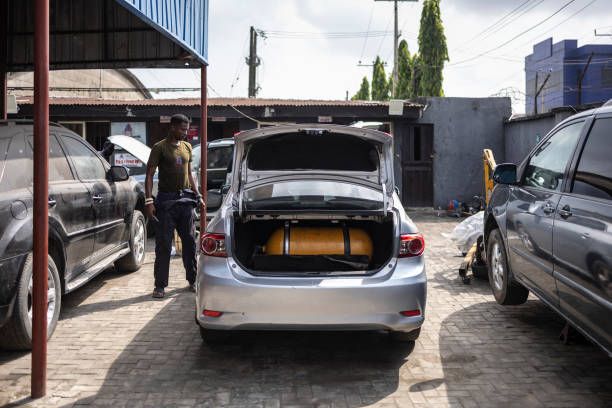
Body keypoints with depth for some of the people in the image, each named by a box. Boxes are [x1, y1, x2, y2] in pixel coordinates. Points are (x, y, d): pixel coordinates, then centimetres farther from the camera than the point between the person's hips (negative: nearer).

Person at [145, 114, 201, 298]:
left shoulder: (187, 147, 12)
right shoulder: (160, 148, -5)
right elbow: (149, 175, -8)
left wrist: (197, 195, 14)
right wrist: (148, 201, -16)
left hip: (185, 200, 5)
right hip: (166, 200, -5)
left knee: (190, 242, 10)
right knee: (163, 245, -2)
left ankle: (192, 280, 22)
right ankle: (160, 285, 4)